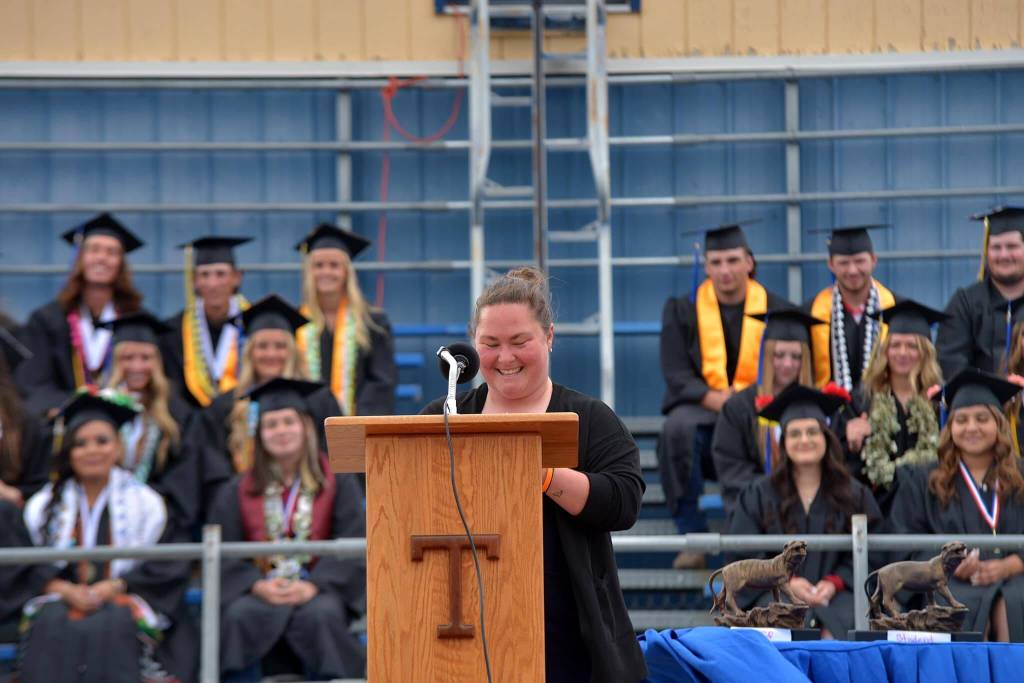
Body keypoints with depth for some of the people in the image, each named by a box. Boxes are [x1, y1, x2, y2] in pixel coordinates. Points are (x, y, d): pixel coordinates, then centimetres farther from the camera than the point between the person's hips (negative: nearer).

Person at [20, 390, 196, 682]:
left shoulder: (145, 503, 8)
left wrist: (114, 587, -13)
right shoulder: (43, 506, 13)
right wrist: (66, 590, -14)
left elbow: (166, 570, 3)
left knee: (112, 626, -36)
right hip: (62, 600, 1)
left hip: (124, 600, -1)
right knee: (51, 624, -34)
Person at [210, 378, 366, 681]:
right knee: (239, 615, -32)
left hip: (319, 591, -1)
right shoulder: (238, 492, 10)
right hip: (259, 592, 1)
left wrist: (313, 586, -20)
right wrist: (257, 586, -18)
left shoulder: (338, 482, 6)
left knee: (321, 615, -35)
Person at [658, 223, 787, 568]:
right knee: (678, 428, -36)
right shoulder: (683, 310, 4)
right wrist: (715, 399, -20)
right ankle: (692, 535, -30)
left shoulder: (776, 310, 4)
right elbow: (676, 375, -2)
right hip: (700, 406, 0)